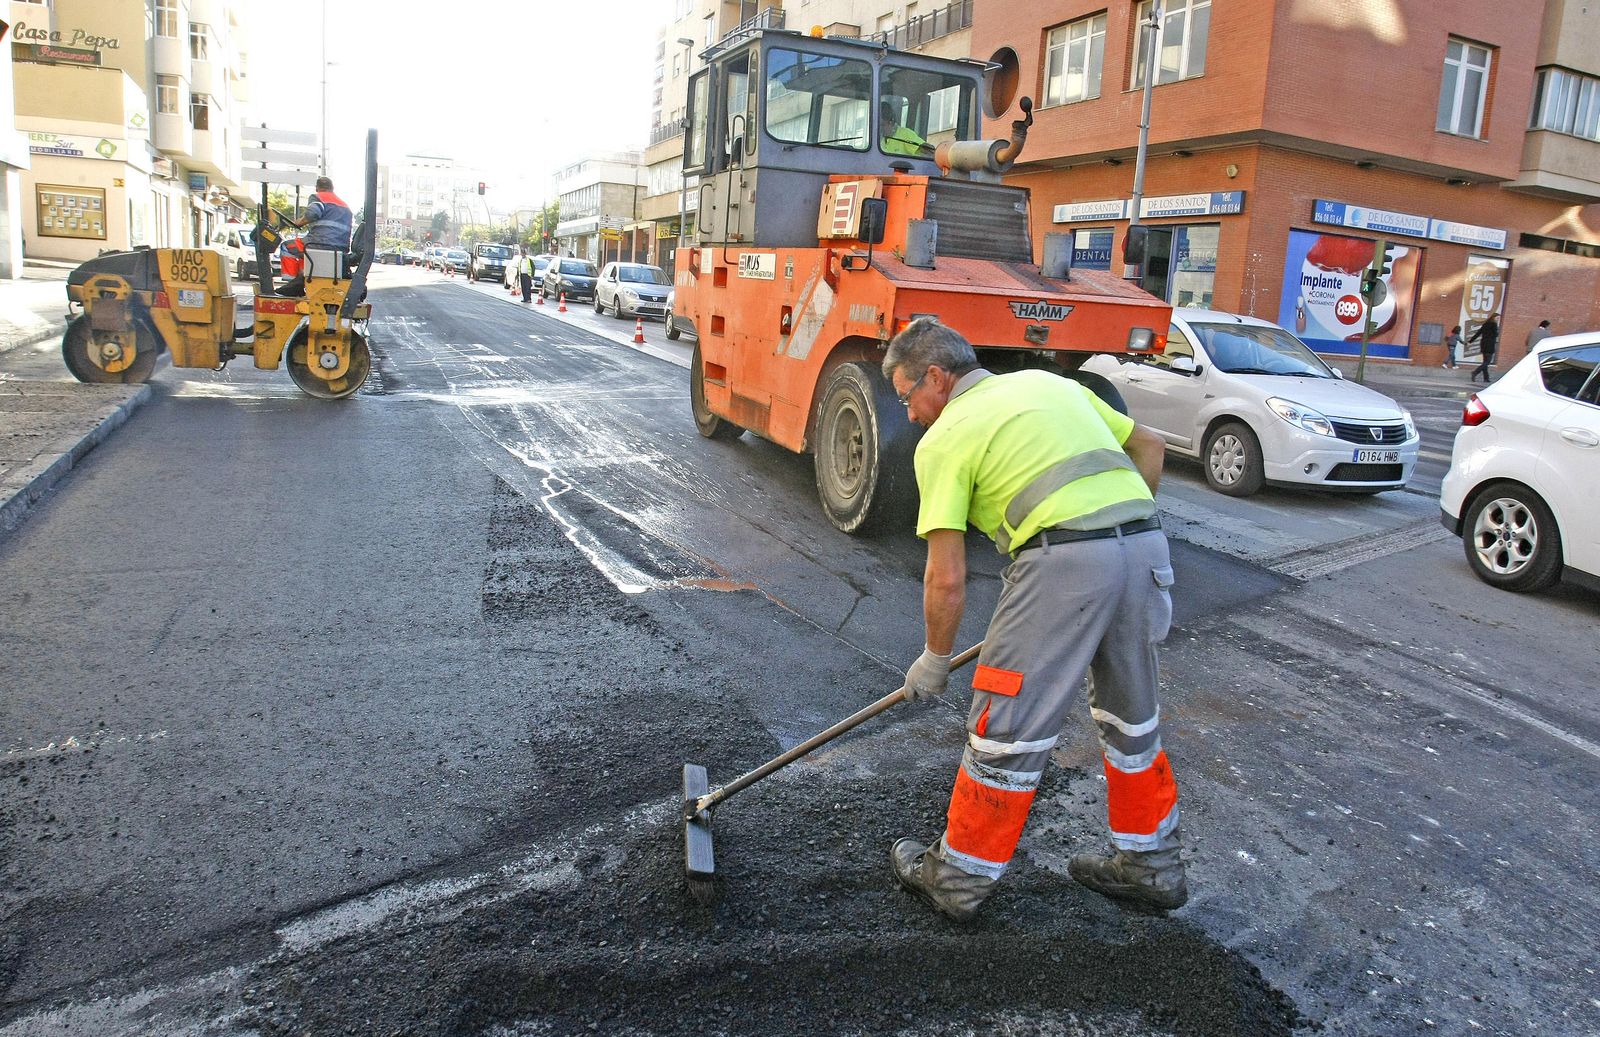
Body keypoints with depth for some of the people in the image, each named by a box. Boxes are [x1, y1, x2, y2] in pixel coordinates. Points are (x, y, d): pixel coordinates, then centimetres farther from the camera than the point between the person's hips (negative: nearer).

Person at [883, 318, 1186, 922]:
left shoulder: (944, 438, 4)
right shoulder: (1049, 381, 23)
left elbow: (947, 580, -1)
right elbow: (1148, 447, 28)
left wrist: (934, 660, 13)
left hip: (1066, 559, -7)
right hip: (1146, 541, 8)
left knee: (1007, 727, 5)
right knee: (1132, 716, 23)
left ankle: (958, 878, 20)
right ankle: (1151, 867, 38)